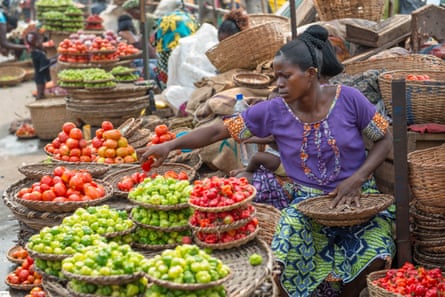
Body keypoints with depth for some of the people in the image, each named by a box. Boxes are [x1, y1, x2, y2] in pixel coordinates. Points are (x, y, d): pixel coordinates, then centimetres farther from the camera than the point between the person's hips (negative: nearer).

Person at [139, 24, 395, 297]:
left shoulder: (348, 99, -11)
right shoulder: (273, 112, -7)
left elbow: (385, 140, -1)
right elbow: (219, 131, -6)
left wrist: (357, 179, -14)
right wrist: (170, 145, -16)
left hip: (357, 196, 0)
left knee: (376, 256, -25)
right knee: (283, 257, -25)